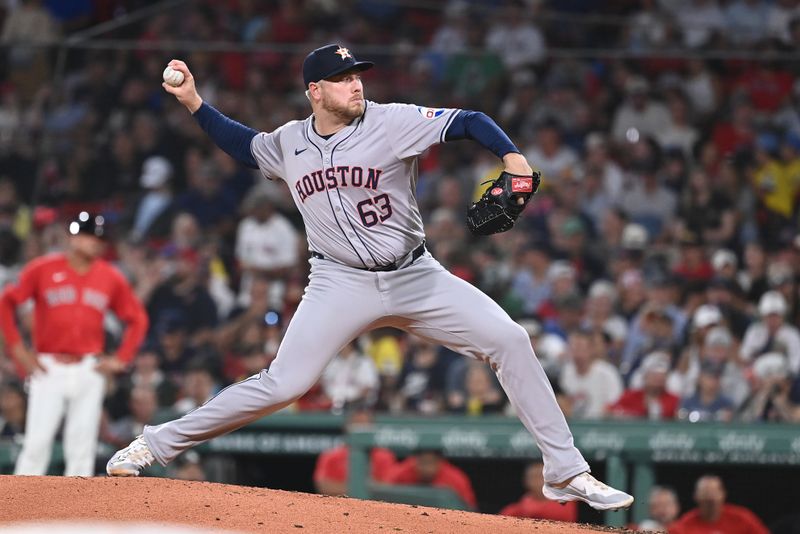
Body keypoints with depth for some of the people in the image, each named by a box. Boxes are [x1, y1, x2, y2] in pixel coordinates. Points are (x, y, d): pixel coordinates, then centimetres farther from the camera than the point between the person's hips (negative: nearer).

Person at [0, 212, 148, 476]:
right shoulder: (43, 269, -1)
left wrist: (121, 359, 6)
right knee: (37, 443, -8)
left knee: (82, 447, 0)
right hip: (48, 368, -2)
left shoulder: (111, 278, 7)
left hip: (89, 372, 3)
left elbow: (137, 318, 16)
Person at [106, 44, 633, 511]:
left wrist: (512, 155, -32)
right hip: (341, 284, 0)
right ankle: (156, 444, 2)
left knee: (510, 341, -12)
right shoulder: (288, 143, 2)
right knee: (282, 384, -12)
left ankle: (566, 473, -4)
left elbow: (469, 122, -14)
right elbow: (243, 144, 23)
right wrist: (194, 102, 13)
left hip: (416, 278, 0)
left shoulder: (392, 122, -9)